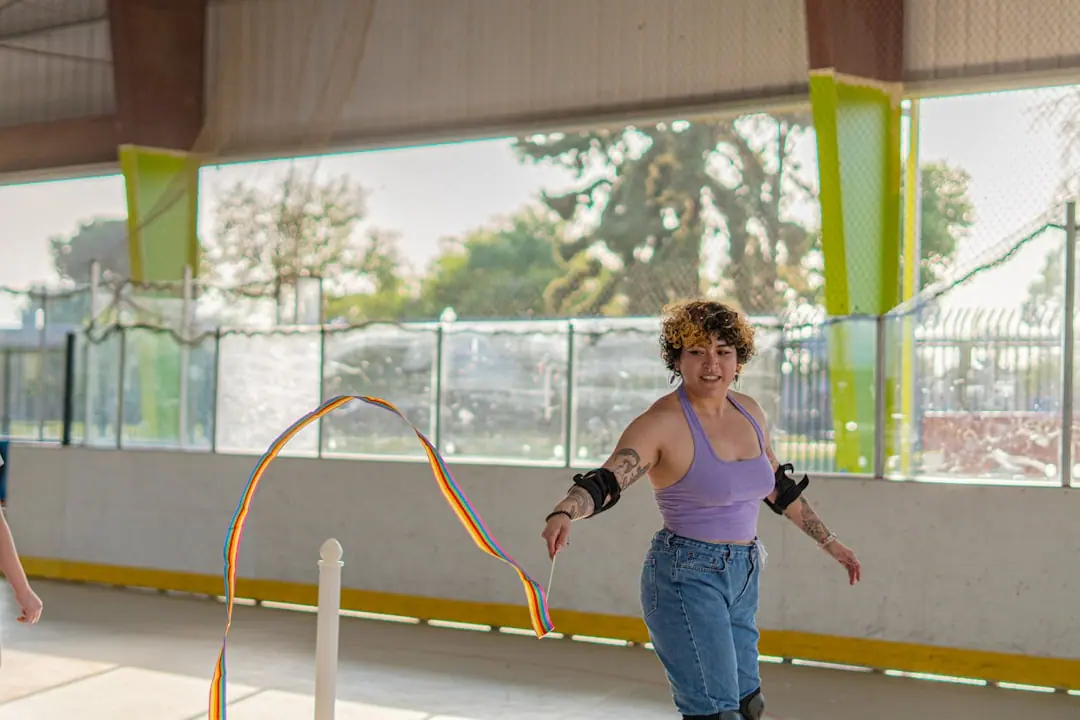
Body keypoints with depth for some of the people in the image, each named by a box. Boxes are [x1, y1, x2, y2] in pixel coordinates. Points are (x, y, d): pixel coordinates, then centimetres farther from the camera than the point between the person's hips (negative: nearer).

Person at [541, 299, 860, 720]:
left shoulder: (749, 412, 6)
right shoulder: (663, 422, -14)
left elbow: (778, 488, 20)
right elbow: (606, 481, -27)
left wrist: (828, 542, 25)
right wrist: (563, 514, -46)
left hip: (743, 578, 8)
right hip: (687, 578, -8)